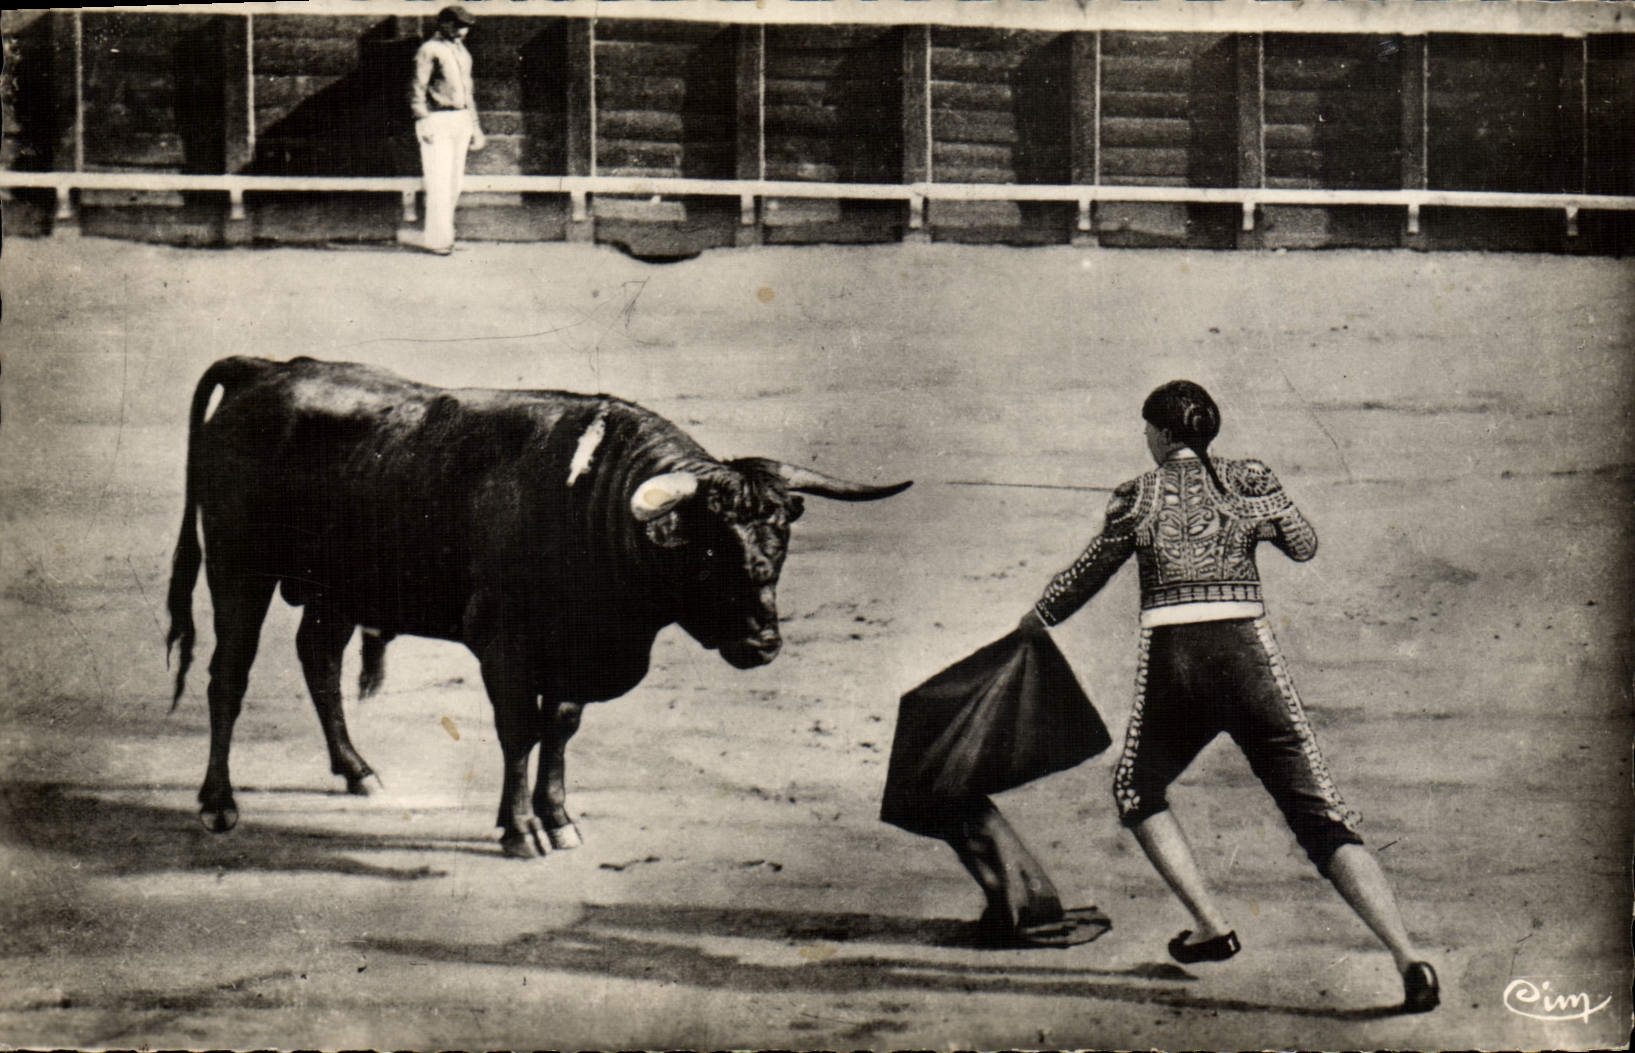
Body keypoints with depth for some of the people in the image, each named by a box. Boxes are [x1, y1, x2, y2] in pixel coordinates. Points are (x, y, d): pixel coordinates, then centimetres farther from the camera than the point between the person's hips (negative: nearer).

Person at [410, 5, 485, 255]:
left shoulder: (462, 52, 19)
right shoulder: (429, 50, -6)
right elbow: (417, 89, -9)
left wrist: (475, 126, 22)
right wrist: (423, 122, -18)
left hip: (461, 120, 8)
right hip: (437, 120, -8)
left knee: (455, 181, 7)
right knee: (439, 182, -11)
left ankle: (443, 233, 14)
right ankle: (438, 239, -10)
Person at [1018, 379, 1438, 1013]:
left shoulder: (1138, 496, 8)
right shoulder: (1248, 481, 10)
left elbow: (1087, 573, 19)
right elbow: (1304, 546, 22)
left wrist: (1037, 619, 36)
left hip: (1171, 658, -1)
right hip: (1248, 655, 1)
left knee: (1137, 790, 25)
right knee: (1322, 815, -1)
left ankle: (1211, 925, 12)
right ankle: (1406, 956, -16)